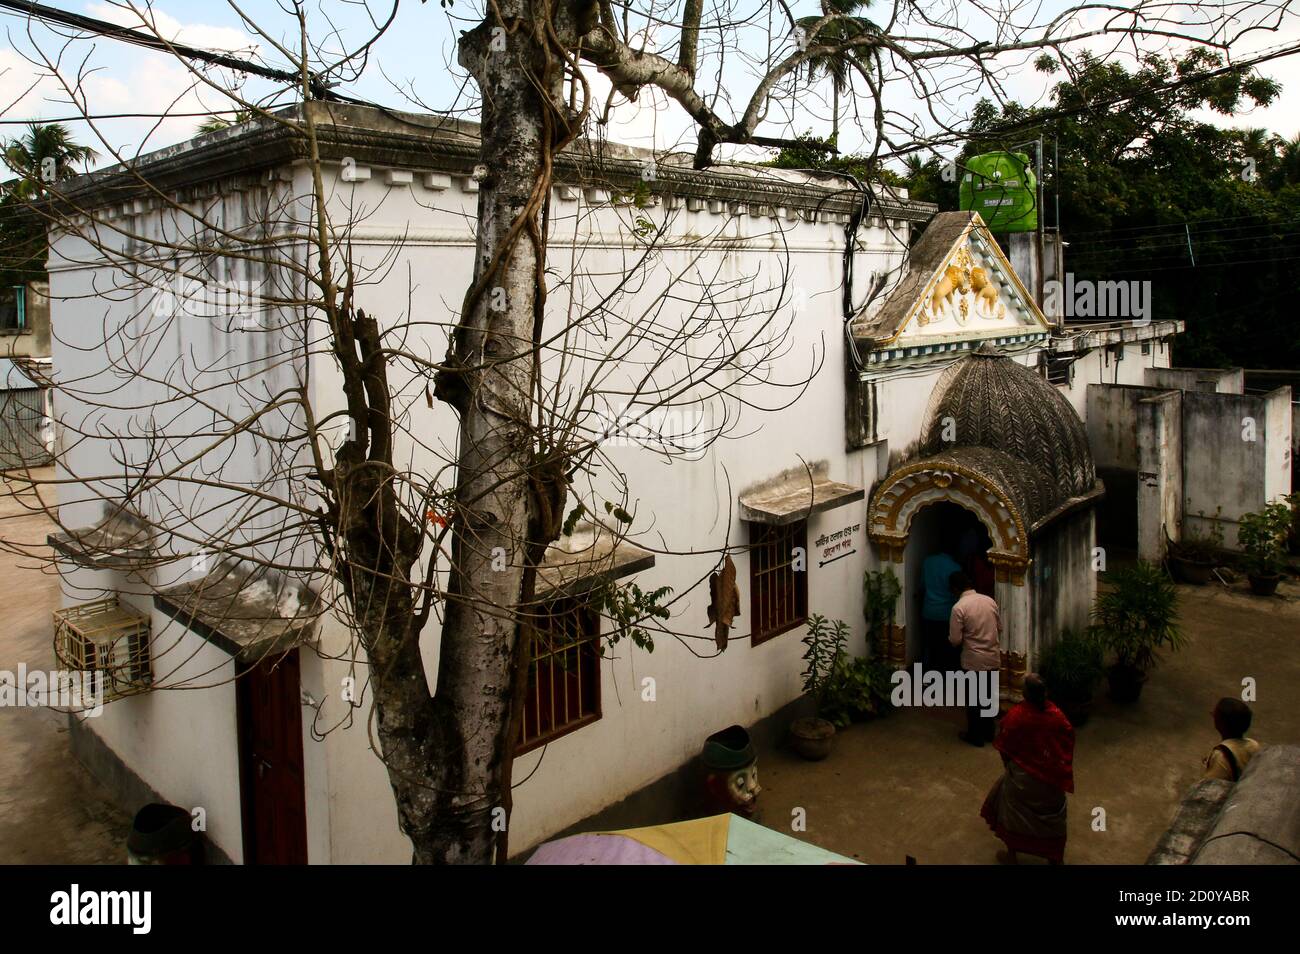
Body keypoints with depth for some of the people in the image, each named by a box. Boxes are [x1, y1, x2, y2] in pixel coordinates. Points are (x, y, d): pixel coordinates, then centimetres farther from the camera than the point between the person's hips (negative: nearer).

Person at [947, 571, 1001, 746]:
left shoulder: (959, 607, -18)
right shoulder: (990, 600, 0)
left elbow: (955, 640, -17)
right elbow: (1000, 629, 11)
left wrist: (958, 638, 6)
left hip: (973, 661, -6)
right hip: (993, 658, 6)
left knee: (973, 699, 10)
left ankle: (975, 736, 21)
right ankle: (988, 732, 32)